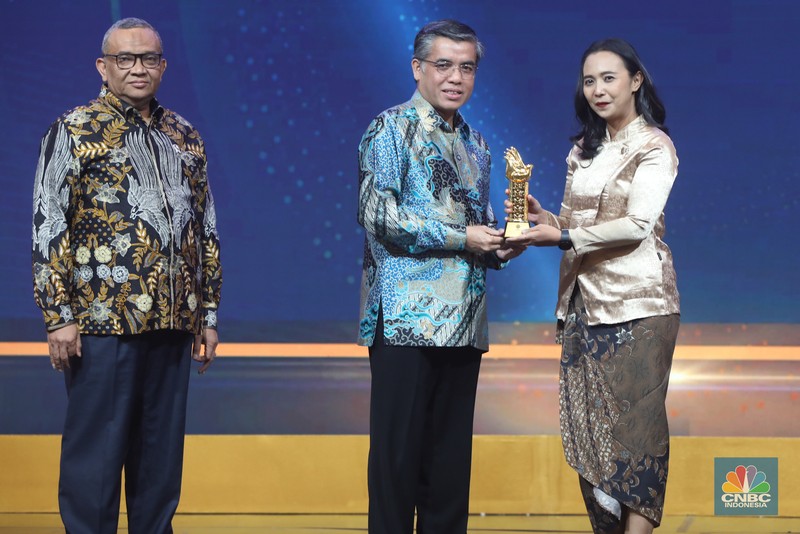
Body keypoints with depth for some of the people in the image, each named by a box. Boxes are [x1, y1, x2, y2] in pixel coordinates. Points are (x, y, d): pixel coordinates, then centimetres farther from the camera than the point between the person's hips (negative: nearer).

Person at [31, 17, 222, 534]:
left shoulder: (185, 138, 14)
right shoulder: (75, 131, -1)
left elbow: (206, 229, 18)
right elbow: (49, 226, -5)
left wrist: (209, 312, 13)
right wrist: (59, 314, -12)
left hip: (173, 323, 5)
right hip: (102, 321, -5)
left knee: (161, 450, 10)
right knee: (96, 450, -1)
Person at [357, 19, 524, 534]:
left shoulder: (476, 145, 19)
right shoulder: (391, 129, -2)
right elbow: (377, 213, -13)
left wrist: (499, 248, 3)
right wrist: (462, 239, -13)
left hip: (464, 322, 7)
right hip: (407, 316, -6)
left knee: (452, 454, 8)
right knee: (398, 450, -4)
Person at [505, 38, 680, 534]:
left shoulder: (655, 147, -4)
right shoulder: (584, 150, 16)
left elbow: (638, 225, -15)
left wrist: (563, 236, -21)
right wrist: (544, 218, -3)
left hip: (637, 303, -6)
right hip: (584, 301, 6)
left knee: (635, 420, -6)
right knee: (589, 421, 3)